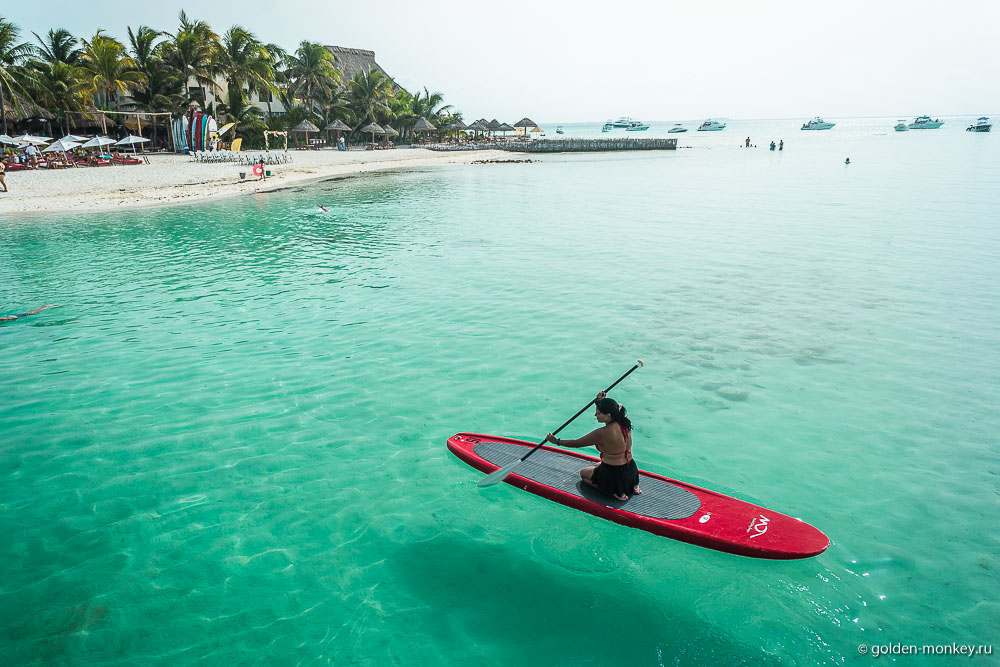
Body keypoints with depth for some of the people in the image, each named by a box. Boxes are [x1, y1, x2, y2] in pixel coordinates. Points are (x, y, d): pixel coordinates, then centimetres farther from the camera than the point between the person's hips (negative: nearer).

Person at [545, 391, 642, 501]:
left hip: (614, 475, -7)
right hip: (631, 470, 7)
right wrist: (602, 401, 12)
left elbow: (577, 443, -15)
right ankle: (632, 486, 15)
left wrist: (557, 441, -3)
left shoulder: (602, 433, -27)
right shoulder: (624, 423, -8)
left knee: (583, 473, 21)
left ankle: (614, 491, 0)